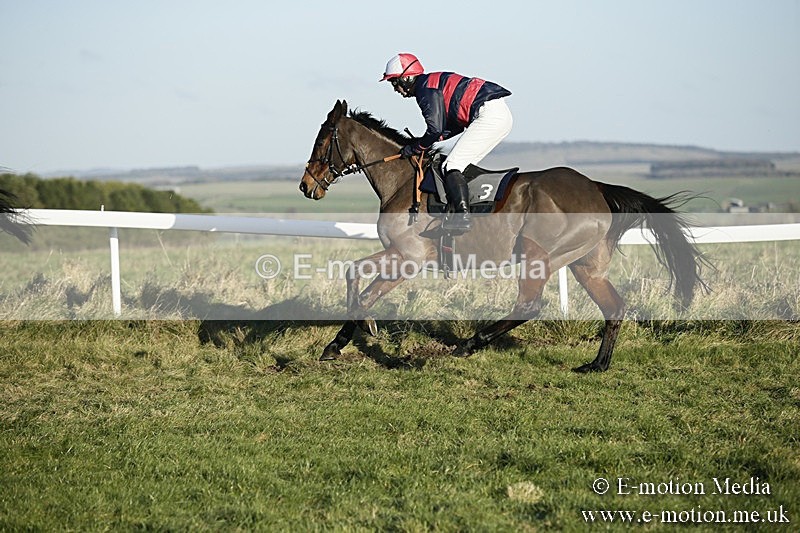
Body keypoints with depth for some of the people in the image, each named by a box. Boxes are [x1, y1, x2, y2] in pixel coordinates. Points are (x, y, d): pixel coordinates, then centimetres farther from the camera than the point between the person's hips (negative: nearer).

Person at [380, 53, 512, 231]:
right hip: (503, 115, 10)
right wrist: (428, 142, 19)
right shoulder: (434, 83, 25)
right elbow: (458, 123, 27)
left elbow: (435, 129, -14)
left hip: (490, 114, -10)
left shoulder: (425, 88, -6)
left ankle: (462, 217, -22)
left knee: (452, 165, -11)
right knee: (464, 166, 13)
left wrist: (415, 148, 2)